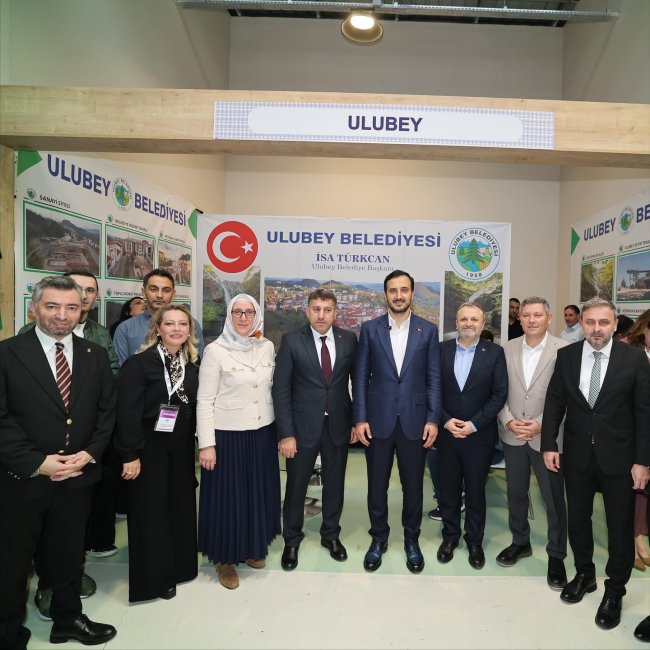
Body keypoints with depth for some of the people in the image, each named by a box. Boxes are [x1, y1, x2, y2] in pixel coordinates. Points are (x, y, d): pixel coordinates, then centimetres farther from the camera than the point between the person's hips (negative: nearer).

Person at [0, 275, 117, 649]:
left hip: (78, 477, 3)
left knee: (69, 555, 20)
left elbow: (107, 411, 5)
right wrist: (37, 462, -17)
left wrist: (90, 453, -7)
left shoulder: (96, 355, 2)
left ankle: (68, 620, 41)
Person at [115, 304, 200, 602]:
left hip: (182, 448, 5)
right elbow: (127, 412, -16)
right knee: (151, 511, 8)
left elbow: (195, 407, 7)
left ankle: (179, 566, 35)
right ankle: (154, 577, 27)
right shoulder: (139, 363, -14)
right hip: (149, 447, -5)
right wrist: (131, 455, -17)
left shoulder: (192, 365, 3)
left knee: (181, 507, 14)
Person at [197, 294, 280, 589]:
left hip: (262, 433, 5)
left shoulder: (267, 347, 1)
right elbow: (204, 402, -10)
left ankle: (253, 547, 40)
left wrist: (282, 429, 9)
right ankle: (225, 557, 30)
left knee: (259, 491, 17)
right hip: (227, 435, -4)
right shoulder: (215, 351, -12)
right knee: (228, 494, 9)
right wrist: (206, 444, -13)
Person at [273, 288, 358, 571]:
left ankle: (331, 535, 39)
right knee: (296, 485, 11)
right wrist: (286, 433, -12)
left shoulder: (349, 339, -2)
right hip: (303, 426, -2)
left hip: (338, 425, 2)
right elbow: (281, 390, -9)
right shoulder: (292, 341, -8)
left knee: (335, 483, 16)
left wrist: (358, 420, 3)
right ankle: (292, 540, 34)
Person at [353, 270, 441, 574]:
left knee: (413, 485, 12)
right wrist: (359, 418, -5)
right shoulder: (370, 328, 1)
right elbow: (360, 376, 0)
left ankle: (411, 539, 34)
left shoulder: (428, 330, 2)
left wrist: (433, 419, -5)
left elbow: (434, 378, 1)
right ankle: (378, 538, 33)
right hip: (378, 420, 0)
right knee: (377, 485, 12)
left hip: (414, 420, 0)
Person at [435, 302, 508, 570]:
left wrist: (473, 424, -13)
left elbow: (499, 393, -7)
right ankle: (450, 536, 32)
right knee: (448, 489, 13)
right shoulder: (441, 350, 0)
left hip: (479, 435, -1)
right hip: (446, 433, 1)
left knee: (475, 490, 12)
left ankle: (475, 541, 31)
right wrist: (446, 421, -10)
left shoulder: (494, 352, -3)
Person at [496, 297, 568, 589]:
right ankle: (520, 542, 37)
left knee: (554, 498, 9)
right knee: (516, 493, 17)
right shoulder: (507, 349, 2)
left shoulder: (564, 350, -9)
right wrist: (509, 421, -9)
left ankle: (556, 555, 28)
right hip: (513, 435, 3)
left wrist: (540, 424, -17)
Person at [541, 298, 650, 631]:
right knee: (577, 519, 16)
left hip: (619, 457, -2)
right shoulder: (566, 355, -2)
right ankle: (584, 574, 39)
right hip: (577, 455, 2)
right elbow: (554, 401, 1)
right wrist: (549, 444, -4)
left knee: (620, 525, 12)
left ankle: (615, 589, 32)